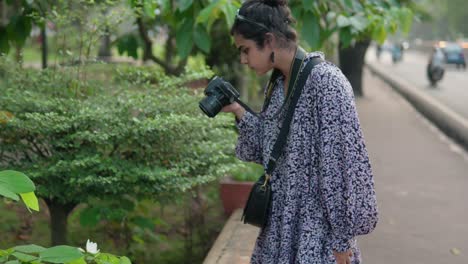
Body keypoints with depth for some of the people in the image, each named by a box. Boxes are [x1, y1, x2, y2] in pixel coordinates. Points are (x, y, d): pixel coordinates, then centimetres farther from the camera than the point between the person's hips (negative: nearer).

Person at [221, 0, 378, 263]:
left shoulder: (325, 81, -17)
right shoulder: (278, 85, 8)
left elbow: (341, 163, -18)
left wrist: (342, 239, -17)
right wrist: (240, 113, 2)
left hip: (319, 230, -7)